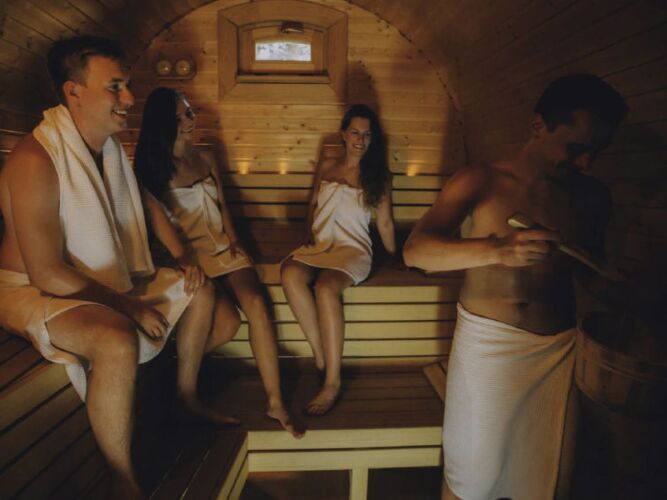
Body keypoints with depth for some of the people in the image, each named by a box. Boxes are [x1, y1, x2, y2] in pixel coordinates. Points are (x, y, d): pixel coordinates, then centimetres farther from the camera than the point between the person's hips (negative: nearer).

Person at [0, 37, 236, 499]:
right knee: (118, 339, -39)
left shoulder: (110, 147, 1)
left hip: (106, 279, 9)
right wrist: (126, 305, -23)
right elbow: (47, 274, -28)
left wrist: (182, 260, 3)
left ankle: (188, 396, 23)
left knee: (200, 290, 8)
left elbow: (144, 206, 15)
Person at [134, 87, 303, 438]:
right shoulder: (150, 169, 2)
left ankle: (275, 402, -19)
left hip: (224, 248, 4)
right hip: (190, 256, -4)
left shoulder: (206, 158, 16)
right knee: (227, 322, -26)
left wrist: (233, 240, 2)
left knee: (255, 302, -25)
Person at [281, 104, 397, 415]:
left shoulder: (378, 175, 10)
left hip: (352, 250, -3)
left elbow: (385, 221, 14)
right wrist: (308, 233, 10)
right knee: (290, 274, -33)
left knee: (326, 288, -36)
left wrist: (393, 255, 17)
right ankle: (320, 355, -21)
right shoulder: (326, 167, 18)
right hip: (319, 245, 3)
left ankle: (333, 381, -26)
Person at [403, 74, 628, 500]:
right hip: (488, 343, -3)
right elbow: (415, 251, -18)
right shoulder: (480, 182, -6)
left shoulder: (591, 196, 6)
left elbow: (594, 272, 17)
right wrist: (497, 251, -33)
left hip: (560, 349, 4)